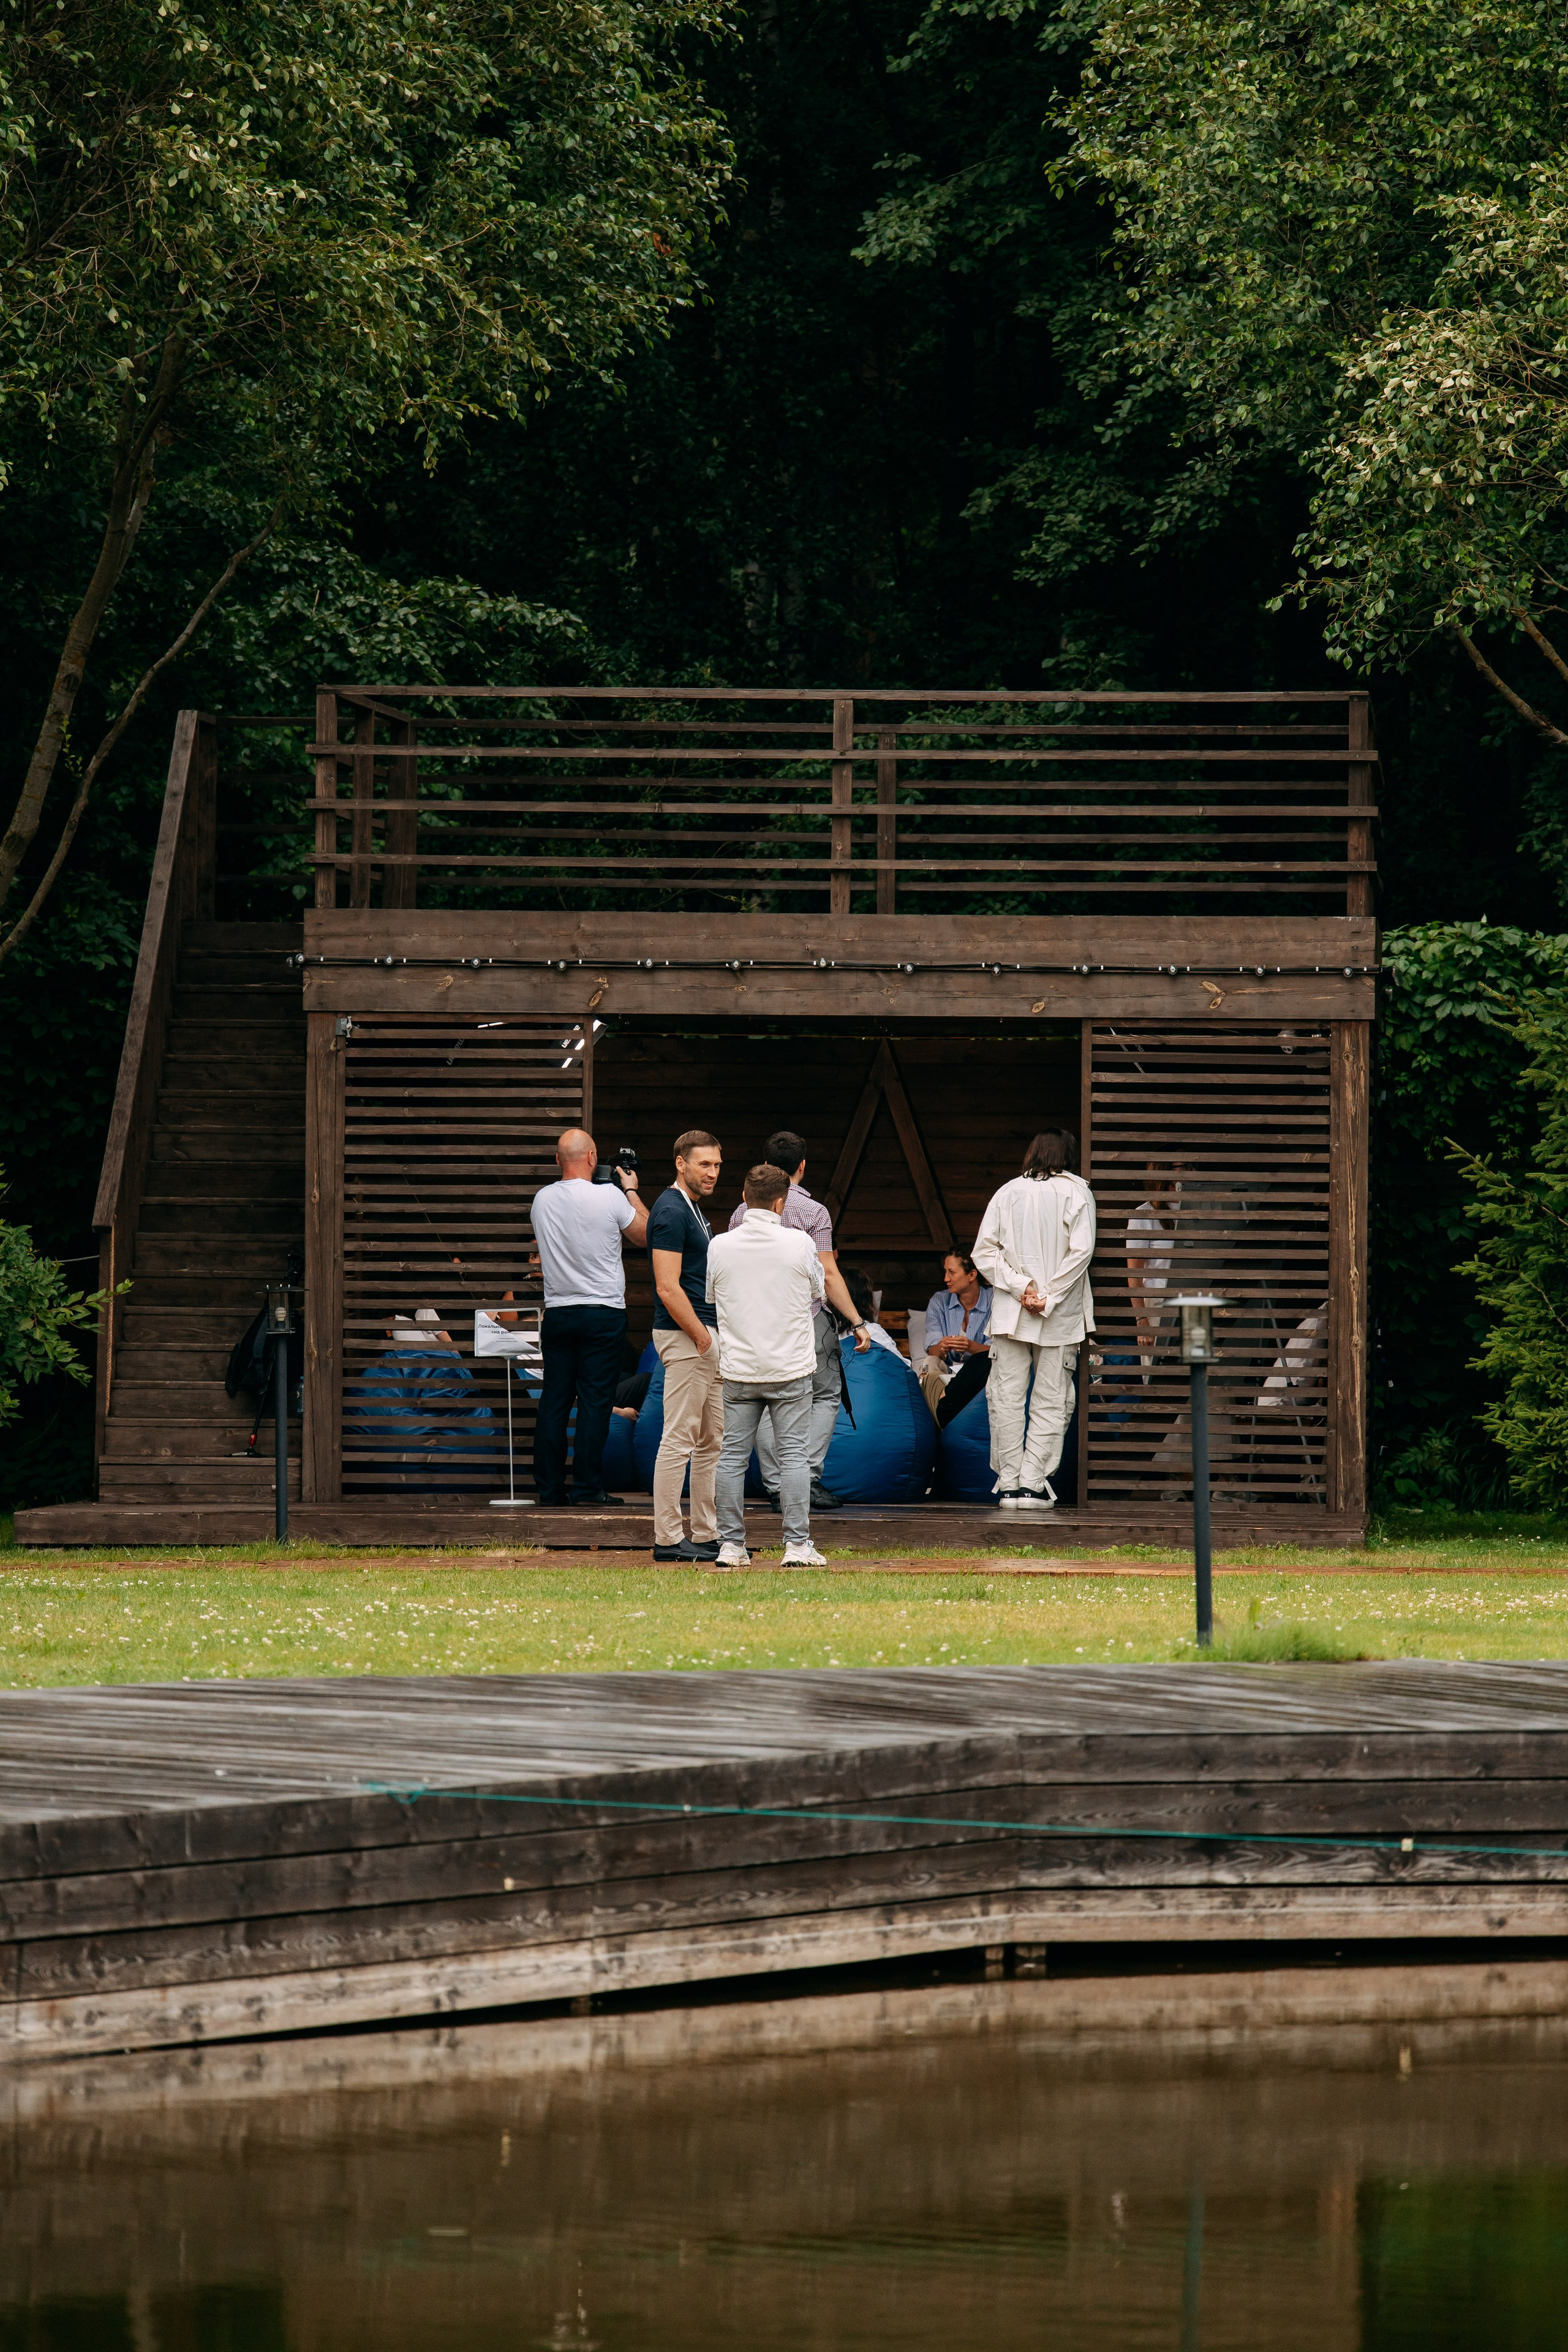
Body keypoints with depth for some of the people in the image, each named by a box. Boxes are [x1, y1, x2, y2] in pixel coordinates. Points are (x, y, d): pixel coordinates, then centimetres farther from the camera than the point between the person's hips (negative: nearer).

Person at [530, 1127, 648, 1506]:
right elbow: (645, 1235, 2)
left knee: (554, 1400, 7)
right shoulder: (610, 1197, -11)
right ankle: (587, 1487, -2)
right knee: (594, 1400, -2)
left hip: (557, 1314, 4)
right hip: (603, 1312, -4)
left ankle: (549, 1487, 8)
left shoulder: (543, 1199, 3)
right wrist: (631, 1191, 16)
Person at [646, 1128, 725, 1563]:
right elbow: (668, 1287, -20)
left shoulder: (692, 1210, 17)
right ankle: (668, 1539, -7)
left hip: (706, 1335, 10)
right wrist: (702, 1338, -17)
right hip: (685, 1335, -10)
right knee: (679, 1438, -8)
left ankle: (708, 1534, 17)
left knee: (713, 1438, 12)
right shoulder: (672, 1211, -14)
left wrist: (715, 1337, 17)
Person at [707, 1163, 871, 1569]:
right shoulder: (799, 1243, -8)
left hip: (738, 1368, 1)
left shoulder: (720, 1247, -4)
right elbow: (818, 1292, 7)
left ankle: (731, 1544, 6)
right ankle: (797, 1545, -1)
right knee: (794, 1455, 2)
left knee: (732, 1456, 7)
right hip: (791, 1367, -1)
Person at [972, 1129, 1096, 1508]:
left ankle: (1009, 1484, 4)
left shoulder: (1007, 1193, 7)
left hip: (1010, 1315, 2)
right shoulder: (1076, 1192, 0)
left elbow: (984, 1253, -2)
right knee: (1051, 1402, 3)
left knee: (1006, 1398, 6)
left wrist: (1021, 1287, -6)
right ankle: (1032, 1483, -5)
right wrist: (1047, 1299, -10)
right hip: (1061, 1319, -2)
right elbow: (1081, 1251, -11)